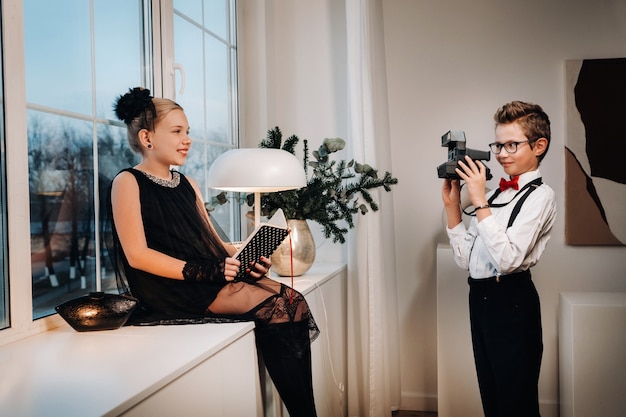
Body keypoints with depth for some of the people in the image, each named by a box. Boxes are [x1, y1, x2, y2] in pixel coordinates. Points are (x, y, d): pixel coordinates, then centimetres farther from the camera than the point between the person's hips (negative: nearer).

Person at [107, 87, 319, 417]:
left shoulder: (187, 185, 21)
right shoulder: (128, 182, -1)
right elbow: (138, 255, -12)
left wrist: (247, 260, -4)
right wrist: (205, 272, -21)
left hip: (213, 278, 7)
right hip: (171, 291, -7)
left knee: (292, 300, -16)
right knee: (277, 308, -23)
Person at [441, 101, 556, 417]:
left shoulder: (539, 196, -10)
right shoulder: (494, 194, 13)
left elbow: (508, 259, -23)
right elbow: (465, 259, 10)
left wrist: (479, 202, -21)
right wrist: (452, 206, 3)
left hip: (511, 302, -8)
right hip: (480, 297, 8)